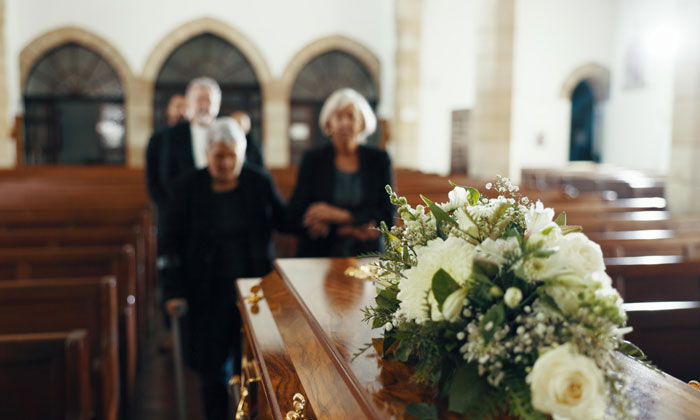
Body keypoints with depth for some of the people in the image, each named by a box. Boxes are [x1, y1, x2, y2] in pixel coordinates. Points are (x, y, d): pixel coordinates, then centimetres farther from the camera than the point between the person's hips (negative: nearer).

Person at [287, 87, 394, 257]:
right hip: (318, 257, 0)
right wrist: (353, 230, -10)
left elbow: (387, 216, 3)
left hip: (366, 258, 1)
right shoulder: (313, 159, 4)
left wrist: (339, 215, -10)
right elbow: (295, 215, -2)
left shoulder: (379, 159, 7)